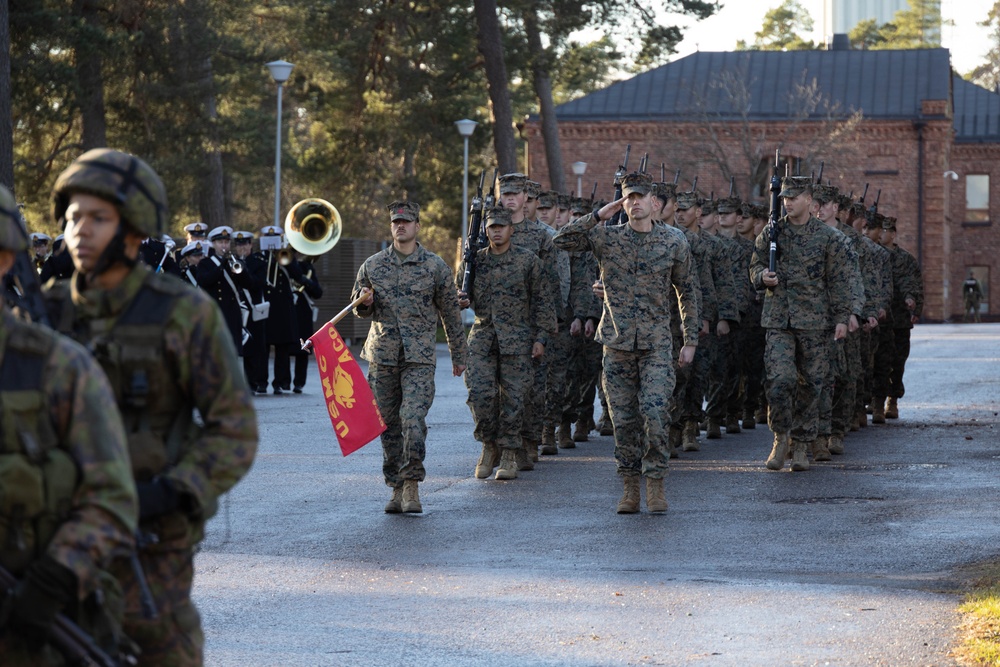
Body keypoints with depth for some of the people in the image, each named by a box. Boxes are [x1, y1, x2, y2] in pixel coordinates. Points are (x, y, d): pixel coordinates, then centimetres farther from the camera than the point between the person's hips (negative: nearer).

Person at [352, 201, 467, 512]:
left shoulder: (435, 266, 2)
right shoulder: (372, 266, 7)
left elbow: (450, 312, 9)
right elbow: (358, 308, 18)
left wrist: (459, 355, 13)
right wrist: (365, 303, -6)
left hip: (420, 358, -3)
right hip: (382, 357, 3)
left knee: (414, 420, -16)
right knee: (389, 425, 6)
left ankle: (411, 486, -8)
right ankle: (396, 488, 15)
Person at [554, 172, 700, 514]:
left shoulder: (674, 243, 3)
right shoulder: (606, 238, 3)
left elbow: (687, 294, 11)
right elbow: (562, 240, -7)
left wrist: (691, 341, 8)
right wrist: (599, 215, -12)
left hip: (656, 344, -1)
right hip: (617, 344, 1)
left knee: (655, 412, -14)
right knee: (624, 419, 4)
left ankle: (655, 483, -2)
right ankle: (630, 488, 14)